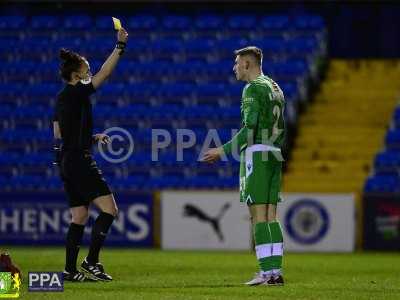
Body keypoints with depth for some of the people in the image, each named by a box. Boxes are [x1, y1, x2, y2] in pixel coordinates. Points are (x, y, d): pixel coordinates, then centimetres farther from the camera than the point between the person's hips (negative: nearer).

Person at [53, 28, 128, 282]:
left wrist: (93, 137, 21)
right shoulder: (77, 93, -10)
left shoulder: (62, 98, 15)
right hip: (80, 161, -10)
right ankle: (91, 262, -13)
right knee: (109, 209, -10)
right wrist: (120, 46, -13)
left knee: (80, 217, 10)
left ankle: (70, 270, 8)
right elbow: (104, 74, -15)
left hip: (66, 162, 10)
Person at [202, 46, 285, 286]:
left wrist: (223, 151, -14)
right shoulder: (275, 88, 18)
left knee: (259, 216, -9)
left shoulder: (253, 88, -10)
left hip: (256, 153, -9)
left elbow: (250, 128, -18)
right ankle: (276, 271, 3)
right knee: (271, 217, 7)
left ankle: (267, 272, -13)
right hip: (274, 155, 9)